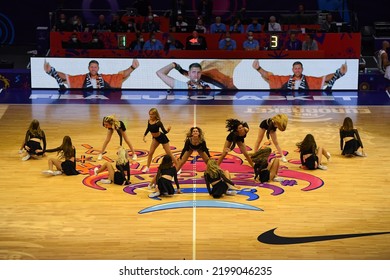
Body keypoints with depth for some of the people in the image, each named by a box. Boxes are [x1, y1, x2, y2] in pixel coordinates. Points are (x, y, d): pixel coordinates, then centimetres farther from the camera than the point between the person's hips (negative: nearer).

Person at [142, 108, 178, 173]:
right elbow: (148, 128, 8)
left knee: (169, 153, 2)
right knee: (150, 153, 9)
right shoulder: (149, 121, -12)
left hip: (162, 138, -6)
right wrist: (144, 136, 8)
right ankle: (147, 167, 26)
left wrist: (167, 130, -54)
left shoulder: (158, 122, -30)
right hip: (155, 138, 6)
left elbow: (164, 132, -34)